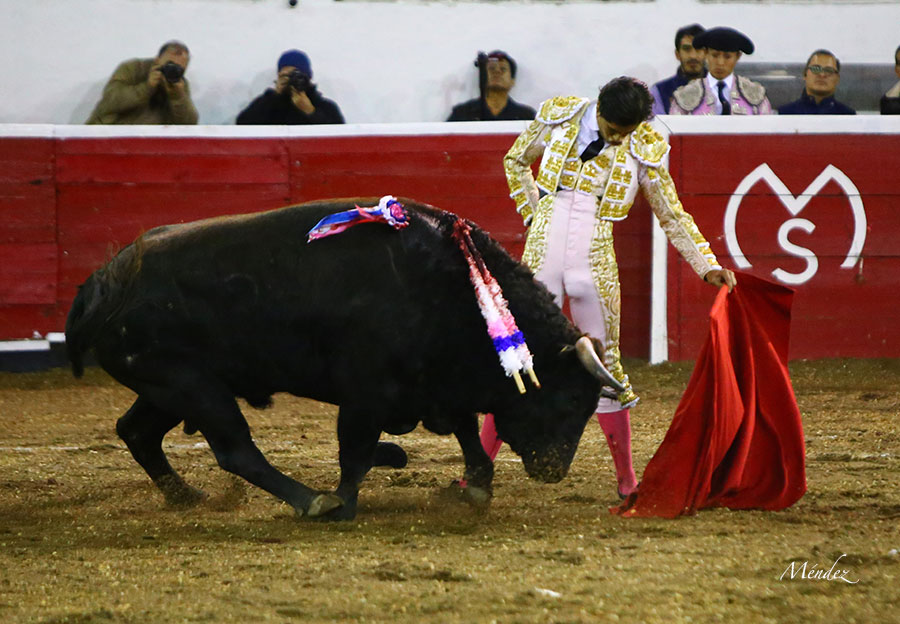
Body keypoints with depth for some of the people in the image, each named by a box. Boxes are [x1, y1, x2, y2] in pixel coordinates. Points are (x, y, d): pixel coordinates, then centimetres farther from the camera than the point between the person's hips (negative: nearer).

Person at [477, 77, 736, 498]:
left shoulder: (644, 149, -1)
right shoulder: (558, 117, -1)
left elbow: (673, 216, 7)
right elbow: (516, 161, 17)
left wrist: (708, 267, 0)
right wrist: (533, 214, 7)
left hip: (594, 267, 0)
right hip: (542, 257, 0)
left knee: (605, 369, 5)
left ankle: (626, 477, 15)